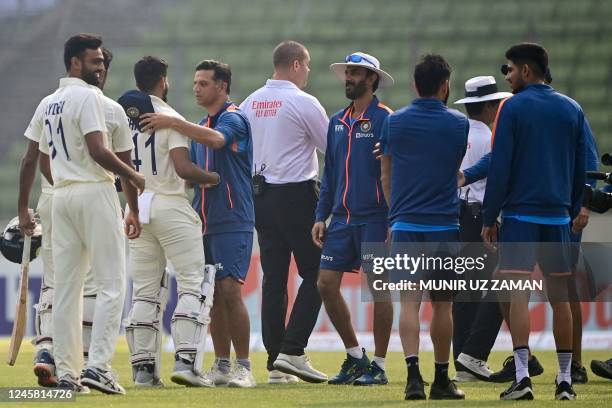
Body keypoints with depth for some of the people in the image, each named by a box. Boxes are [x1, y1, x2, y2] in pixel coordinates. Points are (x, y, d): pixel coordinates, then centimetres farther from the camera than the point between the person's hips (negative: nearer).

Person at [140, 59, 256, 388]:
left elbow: (216, 139, -31)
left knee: (230, 290, -14)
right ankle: (221, 366, 10)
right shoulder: (201, 126, 18)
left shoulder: (233, 119, -8)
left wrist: (173, 123, -35)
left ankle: (243, 367, -10)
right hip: (204, 222, 8)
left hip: (232, 221, -8)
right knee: (214, 295, 6)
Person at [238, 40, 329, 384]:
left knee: (274, 278, 7)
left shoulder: (250, 103, 9)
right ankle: (292, 351, -13)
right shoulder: (304, 103, -10)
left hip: (261, 196, 7)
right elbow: (333, 148, -3)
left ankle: (276, 361, 5)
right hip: (298, 194, -7)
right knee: (315, 274, -2)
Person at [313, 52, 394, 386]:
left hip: (374, 218, -7)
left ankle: (378, 366, 5)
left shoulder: (384, 119, -6)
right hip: (342, 217, 7)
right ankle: (355, 356, 16)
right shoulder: (337, 122, 14)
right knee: (326, 285, 2)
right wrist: (321, 216, 12)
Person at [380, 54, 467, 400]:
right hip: (444, 225, -1)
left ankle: (413, 372, -19)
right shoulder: (459, 124, -1)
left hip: (405, 225, 1)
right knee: (442, 304, 7)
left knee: (409, 301, -3)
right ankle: (442, 380, 14)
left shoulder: (395, 122, 4)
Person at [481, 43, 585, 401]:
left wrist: (489, 218, -3)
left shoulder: (514, 108, -5)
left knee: (519, 294, -7)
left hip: (520, 213, -4)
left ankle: (522, 377, -16)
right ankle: (565, 380, 9)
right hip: (559, 216, 4)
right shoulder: (572, 110, 10)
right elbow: (581, 167, 12)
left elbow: (500, 168, -8)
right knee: (560, 296, 8)